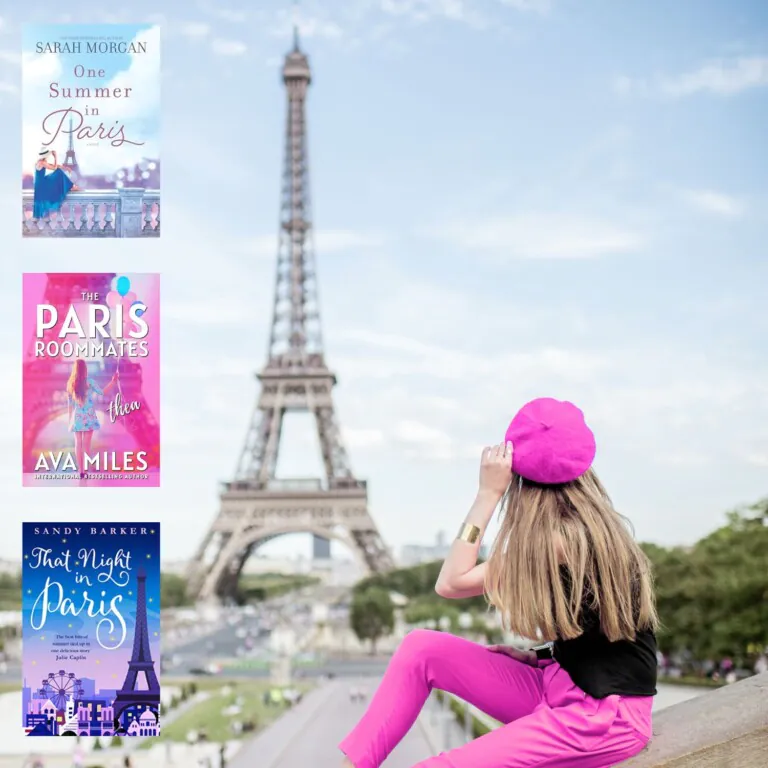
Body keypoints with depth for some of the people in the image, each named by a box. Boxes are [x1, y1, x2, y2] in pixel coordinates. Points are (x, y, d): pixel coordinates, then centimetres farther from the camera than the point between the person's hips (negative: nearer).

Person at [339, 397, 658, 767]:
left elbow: (451, 582, -16)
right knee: (421, 648, -2)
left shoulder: (563, 537, -20)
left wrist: (489, 493, -15)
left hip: (607, 716, -9)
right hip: (561, 688, 9)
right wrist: (534, 656, 1)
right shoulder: (591, 526, 7)